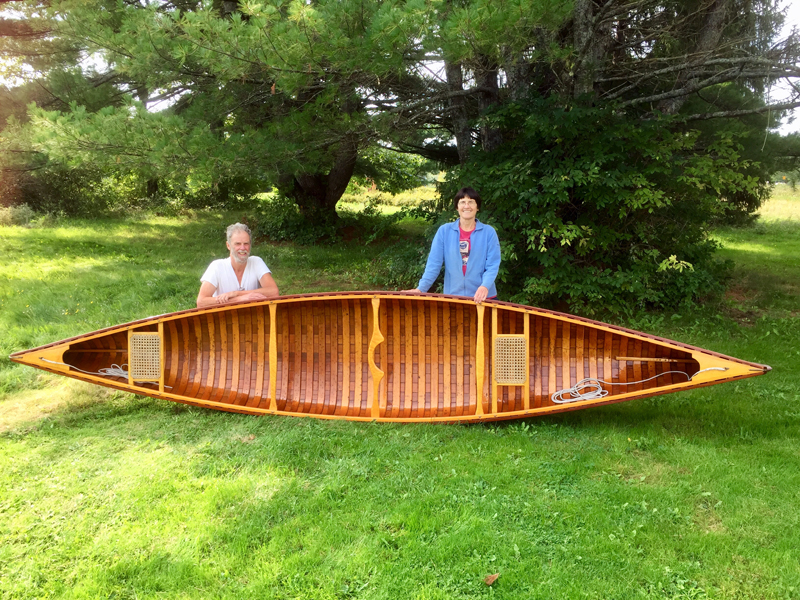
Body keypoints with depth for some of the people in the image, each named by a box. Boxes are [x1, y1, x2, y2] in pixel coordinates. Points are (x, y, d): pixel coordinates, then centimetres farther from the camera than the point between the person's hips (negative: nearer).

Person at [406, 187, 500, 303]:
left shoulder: (489, 232, 0)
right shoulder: (444, 231, 3)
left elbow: (493, 265, -5)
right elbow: (434, 263, 0)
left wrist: (485, 286, -23)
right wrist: (421, 288, -11)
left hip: (483, 298, -1)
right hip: (453, 296, 1)